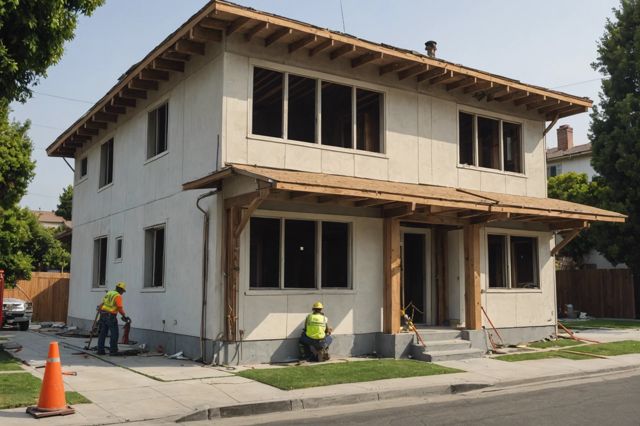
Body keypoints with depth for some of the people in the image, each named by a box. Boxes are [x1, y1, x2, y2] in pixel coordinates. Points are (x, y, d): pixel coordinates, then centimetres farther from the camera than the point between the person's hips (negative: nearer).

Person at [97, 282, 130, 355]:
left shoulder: (109, 293, 13)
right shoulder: (118, 296, -12)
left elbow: (102, 304, 19)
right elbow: (120, 308, -18)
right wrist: (124, 316, -9)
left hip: (103, 315, 8)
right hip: (111, 316, -8)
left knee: (102, 333, 11)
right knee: (114, 334, -1)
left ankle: (100, 350, 12)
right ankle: (113, 351, -2)